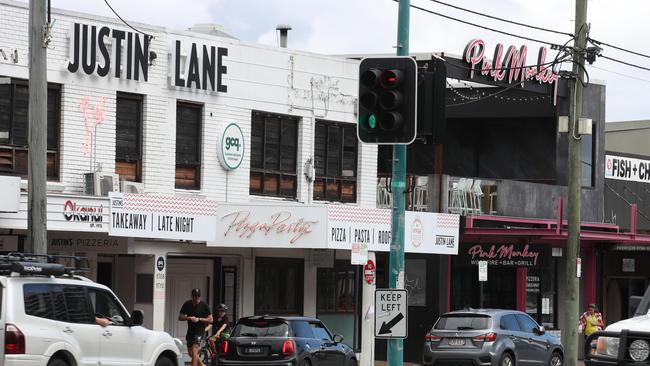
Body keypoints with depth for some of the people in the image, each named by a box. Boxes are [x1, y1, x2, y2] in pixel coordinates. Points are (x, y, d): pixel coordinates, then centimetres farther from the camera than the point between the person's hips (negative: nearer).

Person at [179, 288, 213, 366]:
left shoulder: (204, 305, -7)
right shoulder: (187, 304, 2)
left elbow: (210, 319, -6)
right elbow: (180, 317, 2)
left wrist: (199, 319, -18)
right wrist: (189, 318, -17)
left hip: (199, 330, -5)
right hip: (190, 330, 5)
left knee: (194, 350, -18)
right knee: (190, 352, 11)